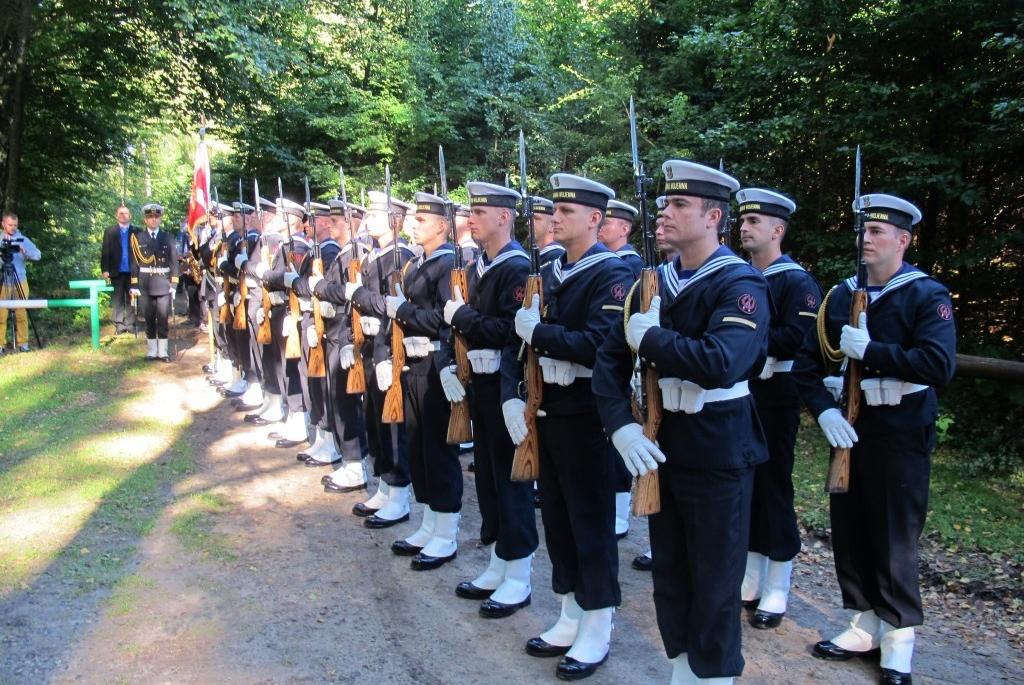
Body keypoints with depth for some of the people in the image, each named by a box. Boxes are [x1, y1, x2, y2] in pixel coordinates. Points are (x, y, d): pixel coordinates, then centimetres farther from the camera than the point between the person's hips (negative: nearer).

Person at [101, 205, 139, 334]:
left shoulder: (137, 231, 3)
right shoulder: (110, 231, 7)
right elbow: (105, 251, 2)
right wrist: (105, 269, -7)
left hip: (132, 270, -1)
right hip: (117, 271, 1)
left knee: (131, 299, 4)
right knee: (117, 299, 4)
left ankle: (130, 324, 9)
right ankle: (119, 324, 7)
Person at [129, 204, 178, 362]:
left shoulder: (168, 238, 5)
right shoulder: (137, 238, 4)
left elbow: (174, 262, 3)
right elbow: (135, 262, 2)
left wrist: (174, 284, -3)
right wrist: (134, 285, -3)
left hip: (163, 284, 0)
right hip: (145, 285, 0)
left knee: (163, 319, 2)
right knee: (149, 319, 6)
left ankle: (162, 351, 9)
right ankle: (151, 351, 14)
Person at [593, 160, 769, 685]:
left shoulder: (741, 285, -14)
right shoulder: (654, 282, 7)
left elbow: (720, 363, -31)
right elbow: (610, 359, 4)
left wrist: (649, 337, -19)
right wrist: (621, 425, -10)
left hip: (718, 453, -6)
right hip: (659, 445, 6)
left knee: (715, 580, 7)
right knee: (668, 570, 17)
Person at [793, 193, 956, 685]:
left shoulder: (928, 295, -7)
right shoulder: (842, 295, 7)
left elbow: (940, 365, -22)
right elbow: (807, 362, 5)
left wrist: (869, 351, -22)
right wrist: (825, 410, -9)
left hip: (901, 434, -5)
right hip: (849, 429, 5)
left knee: (895, 538, 3)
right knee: (849, 529, 11)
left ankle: (899, 636, 20)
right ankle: (865, 625, 27)